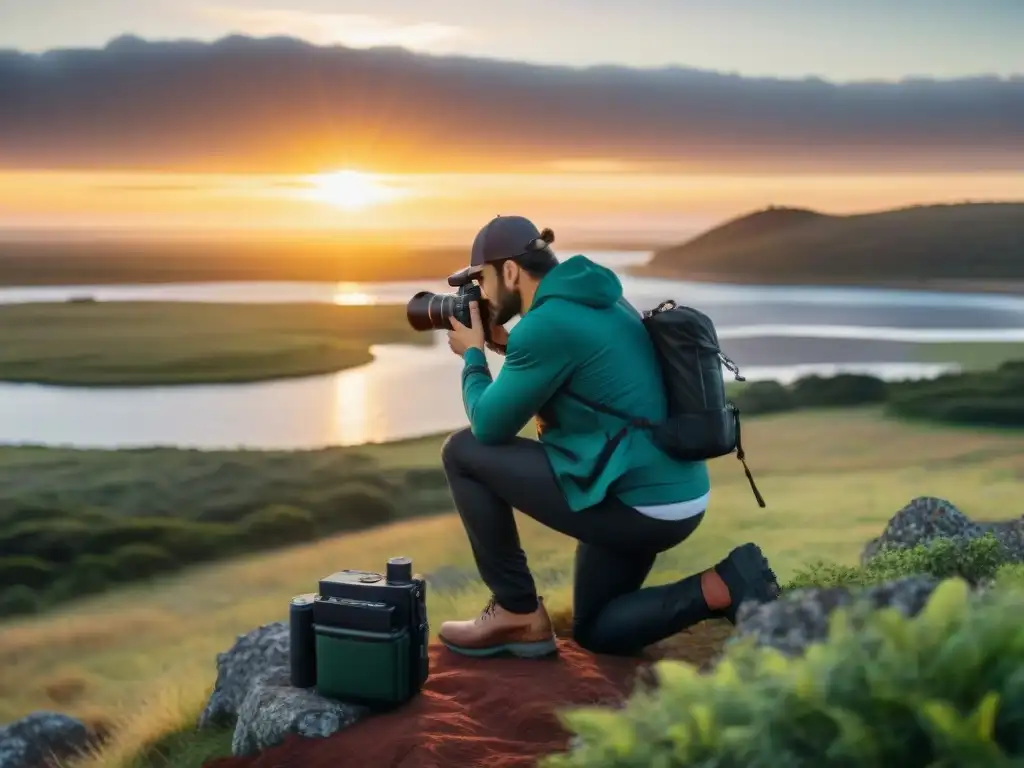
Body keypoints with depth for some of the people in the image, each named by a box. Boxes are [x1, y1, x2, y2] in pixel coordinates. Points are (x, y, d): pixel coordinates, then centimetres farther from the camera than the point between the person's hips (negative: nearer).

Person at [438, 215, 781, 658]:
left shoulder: (547, 322, -16)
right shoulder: (597, 301, 13)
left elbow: (489, 427, -9)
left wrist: (473, 355, 8)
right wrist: (506, 345, 19)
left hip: (635, 504, -10)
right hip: (672, 496, 10)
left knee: (463, 452, -1)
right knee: (595, 632, 26)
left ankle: (518, 613, 4)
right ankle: (725, 588, 7)